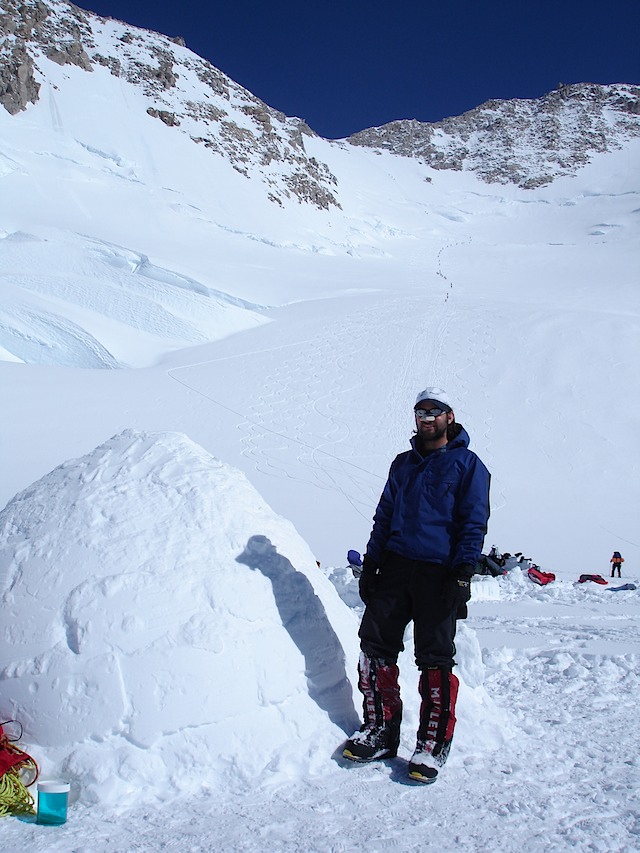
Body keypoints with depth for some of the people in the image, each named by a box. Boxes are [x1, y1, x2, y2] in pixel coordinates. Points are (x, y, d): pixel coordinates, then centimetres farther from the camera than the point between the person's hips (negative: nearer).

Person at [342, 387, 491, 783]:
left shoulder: (467, 465, 1)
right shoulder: (403, 464, 17)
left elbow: (474, 524, -3)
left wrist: (462, 575, -13)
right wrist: (371, 564, 11)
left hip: (438, 575, -5)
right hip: (395, 568, 5)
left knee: (434, 659, 0)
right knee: (374, 645, 2)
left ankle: (433, 744, 14)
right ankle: (380, 730, 17)